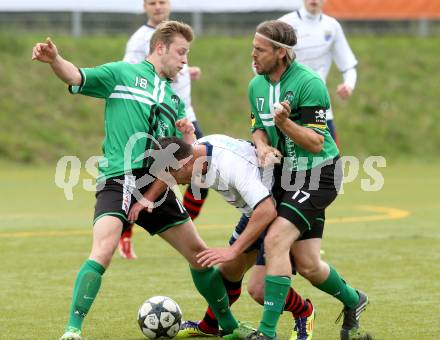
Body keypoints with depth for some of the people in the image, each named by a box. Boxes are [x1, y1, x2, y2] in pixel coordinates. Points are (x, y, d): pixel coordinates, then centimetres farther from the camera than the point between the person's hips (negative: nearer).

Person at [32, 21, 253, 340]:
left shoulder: (174, 99, 22)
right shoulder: (123, 73, 5)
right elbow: (77, 77, -10)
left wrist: (188, 134, -1)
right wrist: (54, 59, -31)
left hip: (156, 184, 6)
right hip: (119, 179, -6)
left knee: (199, 253, 13)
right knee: (103, 250, -27)